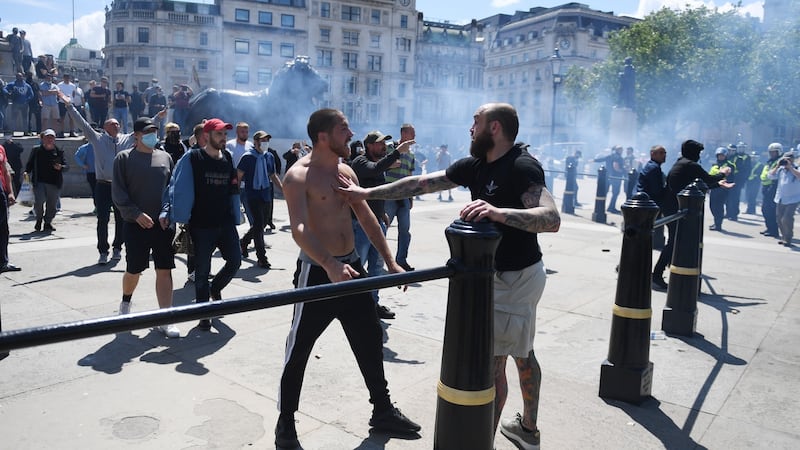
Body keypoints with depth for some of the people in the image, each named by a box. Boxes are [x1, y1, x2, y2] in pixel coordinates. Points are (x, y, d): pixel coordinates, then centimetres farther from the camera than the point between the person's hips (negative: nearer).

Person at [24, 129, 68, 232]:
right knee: (38, 202, -14)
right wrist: (27, 171, -5)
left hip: (54, 183, 1)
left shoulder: (59, 152, 8)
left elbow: (67, 166, 6)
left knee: (52, 204, 5)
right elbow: (30, 163, 13)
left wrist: (60, 167, -14)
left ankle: (48, 223, 22)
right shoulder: (36, 150, 8)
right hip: (39, 182, -1)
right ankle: (39, 219, 13)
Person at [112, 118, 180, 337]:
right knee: (134, 270, 9)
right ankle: (125, 303, 40)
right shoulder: (124, 158, 1)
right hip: (136, 224, -2)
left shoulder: (165, 158, 10)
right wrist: (136, 214, -16)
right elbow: (118, 193, -4)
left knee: (164, 271, -1)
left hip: (163, 224, 2)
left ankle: (165, 320, 4)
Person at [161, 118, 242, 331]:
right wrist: (167, 212, -17)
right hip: (201, 225, -4)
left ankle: (215, 288, 33)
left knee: (235, 260, 2)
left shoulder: (228, 159, 9)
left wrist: (235, 218, 15)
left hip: (225, 223, 5)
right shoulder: (193, 158, -6)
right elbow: (176, 187, -7)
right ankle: (204, 315, 17)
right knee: (202, 270, 4)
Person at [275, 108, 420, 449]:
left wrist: (390, 262, 10)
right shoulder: (298, 176, -14)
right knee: (299, 349, 4)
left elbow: (366, 218, 14)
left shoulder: (346, 171, 8)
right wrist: (330, 265, -42)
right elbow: (299, 230, -27)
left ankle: (383, 410, 32)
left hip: (351, 267, 7)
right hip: (317, 272, -7)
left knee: (371, 340, 14)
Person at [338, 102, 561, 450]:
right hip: (503, 273, 9)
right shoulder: (476, 165, 3)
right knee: (521, 353, 21)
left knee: (492, 360, -2)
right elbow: (422, 183, 4)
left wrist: (498, 212, -47)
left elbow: (552, 220, -33)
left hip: (516, 277, -9)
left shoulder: (522, 167, -22)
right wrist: (366, 193, 4)